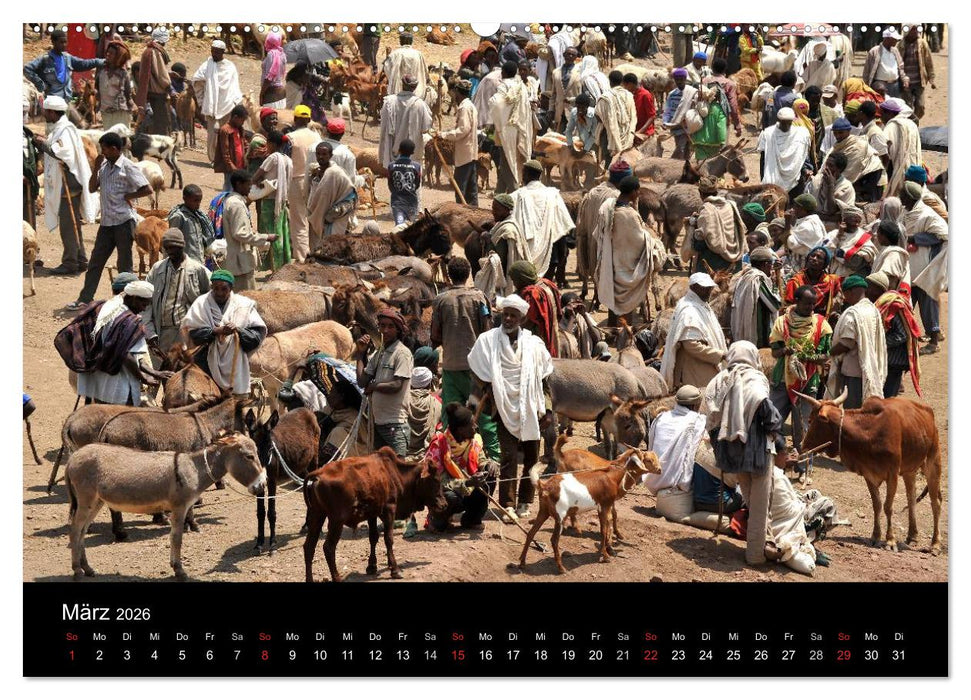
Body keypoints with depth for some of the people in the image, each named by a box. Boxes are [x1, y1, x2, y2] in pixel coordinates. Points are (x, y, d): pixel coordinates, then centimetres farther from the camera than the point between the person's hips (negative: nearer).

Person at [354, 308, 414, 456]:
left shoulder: (402, 353, -9)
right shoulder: (378, 354, 15)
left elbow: (396, 386, -17)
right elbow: (362, 381, 8)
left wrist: (373, 386, -1)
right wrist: (361, 353, 8)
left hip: (395, 422, -8)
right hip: (378, 421, 8)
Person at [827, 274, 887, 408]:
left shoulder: (852, 313, -16)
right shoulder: (873, 310, 11)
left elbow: (846, 343, -20)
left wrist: (829, 352, -6)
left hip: (854, 370, -9)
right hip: (871, 370, 9)